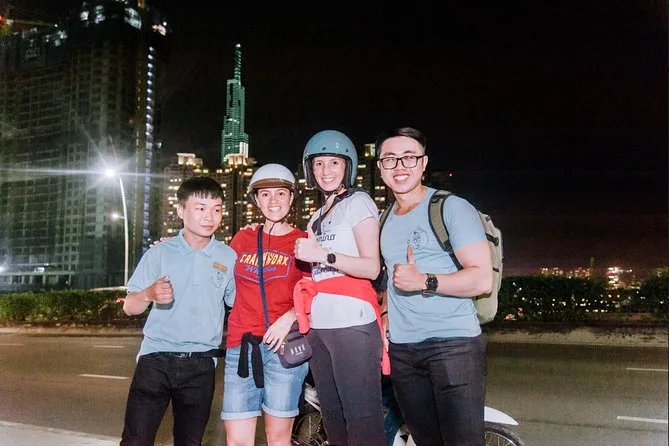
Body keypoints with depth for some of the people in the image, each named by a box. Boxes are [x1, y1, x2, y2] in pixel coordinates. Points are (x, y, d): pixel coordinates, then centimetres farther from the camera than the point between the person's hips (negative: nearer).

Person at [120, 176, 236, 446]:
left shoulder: (229, 258, 4)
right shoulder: (160, 253, 2)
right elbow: (129, 307, 1)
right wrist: (149, 294, -20)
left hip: (200, 366, 1)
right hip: (156, 359, -1)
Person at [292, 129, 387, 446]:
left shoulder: (358, 202, 1)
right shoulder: (316, 217, 23)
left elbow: (371, 267, -10)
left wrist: (324, 255, -17)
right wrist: (293, 314, 10)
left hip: (351, 323, -8)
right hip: (318, 326, 8)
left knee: (362, 418, -10)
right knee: (332, 417, 11)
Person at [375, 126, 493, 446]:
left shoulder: (452, 207, -5)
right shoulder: (386, 219, 16)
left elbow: (482, 279, -12)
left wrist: (425, 282, -23)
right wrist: (385, 315, 12)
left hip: (453, 344, -6)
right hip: (401, 349, 6)